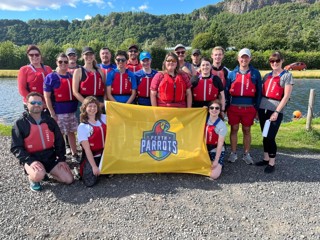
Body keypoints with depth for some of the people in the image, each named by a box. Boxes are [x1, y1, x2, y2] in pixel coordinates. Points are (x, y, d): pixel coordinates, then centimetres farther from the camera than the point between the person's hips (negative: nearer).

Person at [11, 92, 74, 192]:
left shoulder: (50, 121, 5)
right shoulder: (20, 123, -6)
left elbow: (59, 141, 8)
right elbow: (16, 147, -9)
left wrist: (61, 159, -2)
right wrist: (30, 161, -23)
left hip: (50, 157, 4)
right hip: (32, 159, -4)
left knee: (69, 179, -5)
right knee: (38, 175, -37)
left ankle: (45, 171, 19)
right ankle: (33, 178, 2)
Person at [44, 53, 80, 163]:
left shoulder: (71, 76, 10)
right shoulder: (51, 77, -4)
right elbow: (47, 97, -8)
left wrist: (76, 106, 9)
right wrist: (52, 113, -12)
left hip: (72, 110, 5)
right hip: (58, 112, -4)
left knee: (71, 132, 13)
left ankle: (74, 154, 24)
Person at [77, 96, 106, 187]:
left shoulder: (104, 118, 2)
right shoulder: (82, 126, -9)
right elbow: (87, 149, -13)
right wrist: (94, 166, -15)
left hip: (105, 153, 4)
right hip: (91, 156, -3)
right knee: (90, 182, -13)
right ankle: (84, 168, 18)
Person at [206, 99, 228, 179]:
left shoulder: (222, 125, -15)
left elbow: (220, 144, -16)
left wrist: (216, 161, -17)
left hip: (216, 151, -4)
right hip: (205, 149, 4)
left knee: (213, 175, -18)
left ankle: (219, 165, 14)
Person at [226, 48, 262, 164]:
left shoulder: (255, 73, 4)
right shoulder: (232, 73, 6)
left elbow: (258, 92, 4)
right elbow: (226, 91, 6)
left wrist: (256, 107, 0)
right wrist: (226, 106, 1)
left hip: (249, 107, 0)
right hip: (233, 107, 1)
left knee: (247, 130, 10)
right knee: (234, 129, 9)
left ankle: (246, 154, 23)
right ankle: (233, 153, 21)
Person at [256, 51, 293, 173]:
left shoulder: (287, 75, 0)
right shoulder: (267, 76, 15)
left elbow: (286, 96, -8)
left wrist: (277, 112, -15)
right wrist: (257, 108, 8)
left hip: (275, 110, -5)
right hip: (262, 109, 5)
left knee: (270, 137, -6)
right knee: (265, 136, 11)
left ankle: (272, 163, 8)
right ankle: (266, 158, 24)